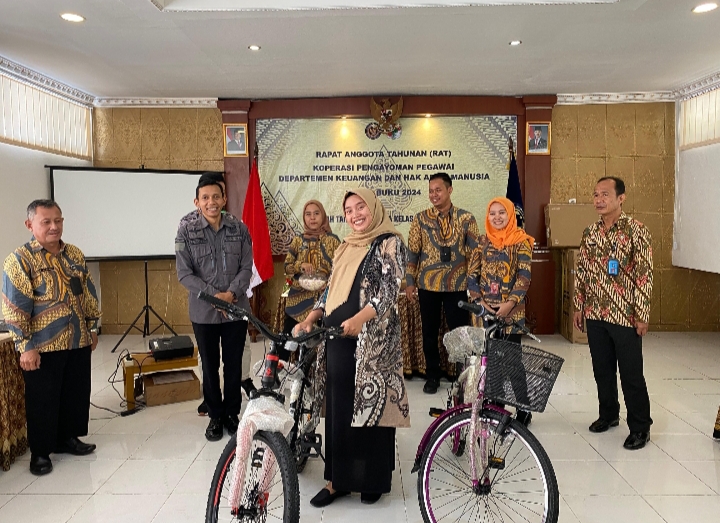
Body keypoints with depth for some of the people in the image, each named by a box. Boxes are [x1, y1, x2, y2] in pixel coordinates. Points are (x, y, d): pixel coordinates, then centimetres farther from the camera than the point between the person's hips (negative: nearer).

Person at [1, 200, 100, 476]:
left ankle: (67, 438, 33)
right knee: (42, 401, 6)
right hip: (42, 346, -5)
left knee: (76, 394, 15)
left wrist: (92, 327, 13)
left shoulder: (75, 255, 7)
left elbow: (88, 294, 14)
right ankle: (40, 452, 21)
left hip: (78, 342, 5)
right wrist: (25, 346, -16)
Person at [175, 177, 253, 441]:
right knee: (210, 366, 11)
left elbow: (247, 267, -2)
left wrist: (231, 293, -17)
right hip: (203, 312, -1)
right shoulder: (186, 232, -4)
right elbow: (184, 274, -8)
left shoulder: (239, 229, 0)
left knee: (234, 365, 11)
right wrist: (214, 295, -16)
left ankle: (232, 413, 28)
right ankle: (215, 416, 27)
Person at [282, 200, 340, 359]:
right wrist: (300, 265, -14)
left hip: (323, 299, -2)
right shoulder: (298, 240, 7)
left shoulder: (333, 240, 0)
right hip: (298, 298, 2)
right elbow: (286, 267, 5)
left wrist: (325, 278, -19)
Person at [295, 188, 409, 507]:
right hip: (337, 338, 7)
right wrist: (309, 320, 5)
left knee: (371, 408, 2)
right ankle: (339, 479, 25)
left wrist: (359, 318, -30)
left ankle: (374, 480, 20)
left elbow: (389, 290, -14)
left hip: (372, 339, -6)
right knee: (338, 411, 11)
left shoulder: (389, 243, -3)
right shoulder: (345, 248, 18)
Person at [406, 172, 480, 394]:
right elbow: (412, 251, 2)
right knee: (429, 332, 9)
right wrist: (410, 282, -2)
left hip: (457, 285, -1)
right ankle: (432, 377, 24)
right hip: (427, 284, 1)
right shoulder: (421, 218, 1)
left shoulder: (466, 219, 0)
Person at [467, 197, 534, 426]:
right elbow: (472, 273, 6)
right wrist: (478, 300, -6)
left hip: (511, 309, -4)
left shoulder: (521, 241, -2)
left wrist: (510, 303, -19)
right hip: (486, 309, 4)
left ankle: (523, 409, 11)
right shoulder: (483, 241, 9)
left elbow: (524, 276, -9)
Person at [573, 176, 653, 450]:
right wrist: (579, 306, 10)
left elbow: (644, 274, -11)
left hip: (624, 316, -5)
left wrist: (641, 315, -13)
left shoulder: (635, 230, -10)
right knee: (602, 369, 16)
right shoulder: (590, 232, 7)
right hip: (595, 315, 5)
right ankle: (608, 414, 34)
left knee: (631, 374, 4)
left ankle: (640, 428, 19)